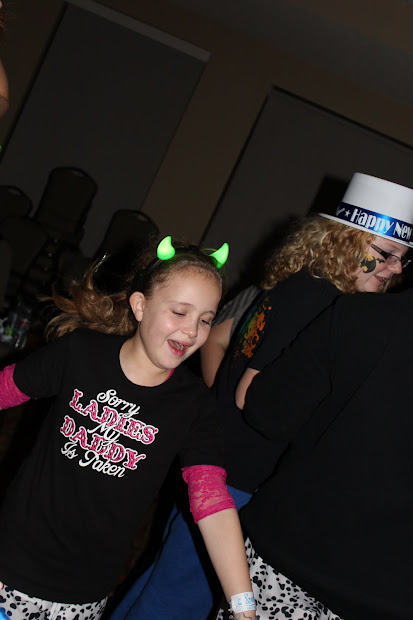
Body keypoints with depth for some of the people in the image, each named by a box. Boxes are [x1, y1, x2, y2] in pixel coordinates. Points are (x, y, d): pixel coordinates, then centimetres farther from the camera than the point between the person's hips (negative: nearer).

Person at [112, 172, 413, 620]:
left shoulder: (290, 283, 7)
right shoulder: (321, 302, -21)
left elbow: (214, 340, 14)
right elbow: (252, 397, -23)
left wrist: (220, 403, 11)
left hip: (213, 461, 9)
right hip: (237, 480, -9)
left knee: (162, 574, 24)